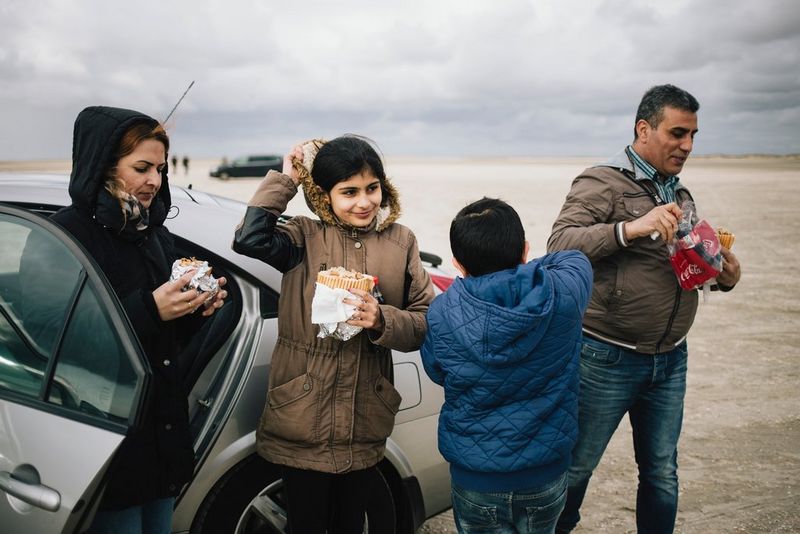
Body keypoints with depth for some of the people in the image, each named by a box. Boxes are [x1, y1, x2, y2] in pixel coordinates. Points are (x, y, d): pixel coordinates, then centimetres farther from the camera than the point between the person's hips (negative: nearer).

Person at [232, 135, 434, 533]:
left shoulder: (400, 242, 1)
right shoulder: (305, 237, -4)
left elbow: (427, 323, -2)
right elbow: (250, 238, -24)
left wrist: (382, 321, -21)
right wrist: (284, 179, -14)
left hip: (365, 425, 2)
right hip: (303, 422, -1)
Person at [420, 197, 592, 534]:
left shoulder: (441, 315, -19)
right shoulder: (562, 294, -18)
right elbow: (573, 258, 6)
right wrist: (522, 271, 9)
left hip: (476, 483, -2)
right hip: (546, 477, 2)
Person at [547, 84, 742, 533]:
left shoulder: (680, 195, 13)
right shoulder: (603, 182, -11)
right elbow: (561, 244, -24)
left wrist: (725, 276, 0)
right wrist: (631, 228, -34)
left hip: (670, 361, 7)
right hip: (608, 358, -6)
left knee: (662, 475, 15)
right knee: (576, 466, 9)